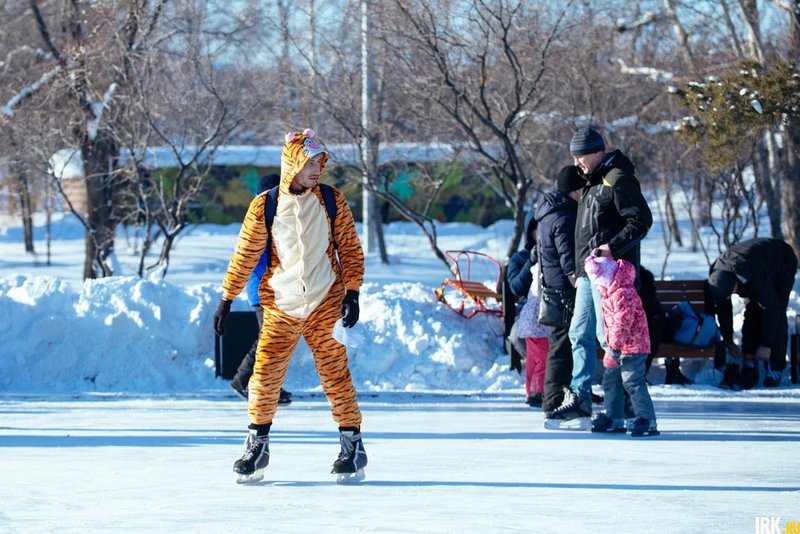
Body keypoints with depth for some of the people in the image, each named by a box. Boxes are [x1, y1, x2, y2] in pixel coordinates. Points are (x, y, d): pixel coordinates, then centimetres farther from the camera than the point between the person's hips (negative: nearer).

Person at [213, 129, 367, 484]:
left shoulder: (332, 201, 2)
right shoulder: (264, 207, -1)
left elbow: (350, 248, 5)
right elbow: (245, 254, 5)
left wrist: (352, 293, -3)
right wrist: (227, 299, 5)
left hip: (325, 304, 0)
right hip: (281, 306, 0)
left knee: (335, 374, -2)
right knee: (265, 374, -5)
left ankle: (352, 446, 7)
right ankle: (257, 447, 8)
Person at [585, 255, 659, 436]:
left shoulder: (623, 294, -20)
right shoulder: (609, 295, 15)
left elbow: (622, 323, -26)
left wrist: (615, 347, -29)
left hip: (632, 346, -11)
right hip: (618, 347, 11)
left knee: (633, 382, -14)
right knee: (611, 381, 16)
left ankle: (647, 420, -14)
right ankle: (614, 419, 25)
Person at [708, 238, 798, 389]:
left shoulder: (756, 275, -46)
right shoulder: (716, 276, -26)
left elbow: (771, 308, -37)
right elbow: (722, 309, -12)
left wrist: (766, 345, -31)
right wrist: (729, 342, -9)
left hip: (783, 266, -6)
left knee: (776, 316, -18)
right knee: (751, 314, -9)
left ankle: (775, 370, -17)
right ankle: (749, 366, -8)